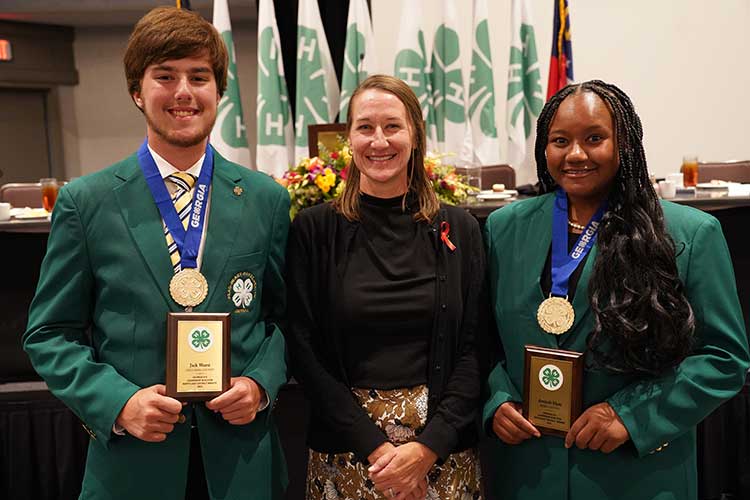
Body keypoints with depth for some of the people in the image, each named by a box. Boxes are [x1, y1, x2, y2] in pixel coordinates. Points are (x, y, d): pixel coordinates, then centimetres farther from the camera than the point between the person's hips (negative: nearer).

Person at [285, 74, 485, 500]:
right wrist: (373, 446, -13)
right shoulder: (315, 229, -3)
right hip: (345, 449, -1)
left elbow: (473, 349, -1)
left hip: (443, 446, 1)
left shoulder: (458, 230, 0)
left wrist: (427, 446, -12)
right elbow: (304, 349, -5)